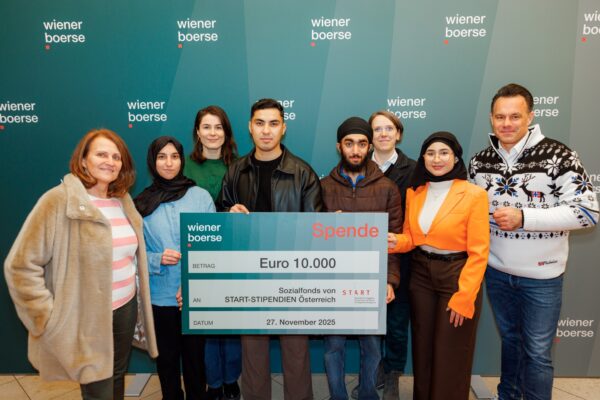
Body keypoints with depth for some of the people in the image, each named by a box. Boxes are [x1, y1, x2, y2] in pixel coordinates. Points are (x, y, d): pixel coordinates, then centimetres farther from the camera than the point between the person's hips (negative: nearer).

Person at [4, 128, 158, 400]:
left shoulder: (123, 201, 5)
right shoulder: (59, 201, -14)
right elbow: (21, 266, -14)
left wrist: (136, 300, 9)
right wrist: (49, 319, -13)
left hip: (126, 309, 6)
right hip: (88, 319, -6)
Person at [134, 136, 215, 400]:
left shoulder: (200, 196, -4)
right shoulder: (142, 203, 0)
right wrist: (158, 259, -16)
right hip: (160, 295, 1)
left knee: (194, 356, 12)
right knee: (166, 357, 16)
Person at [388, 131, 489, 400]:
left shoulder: (474, 194, -12)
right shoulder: (414, 192, 3)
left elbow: (478, 252, -12)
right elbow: (411, 237, 9)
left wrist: (463, 297, -15)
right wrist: (396, 242, -15)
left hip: (457, 278, -4)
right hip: (421, 276, 5)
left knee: (451, 356, 10)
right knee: (423, 349, 17)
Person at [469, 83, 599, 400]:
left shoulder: (558, 156, -14)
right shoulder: (479, 161, 0)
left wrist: (523, 217, -24)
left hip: (541, 275, -4)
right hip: (496, 271, 4)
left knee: (537, 352, 9)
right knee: (509, 339, 22)